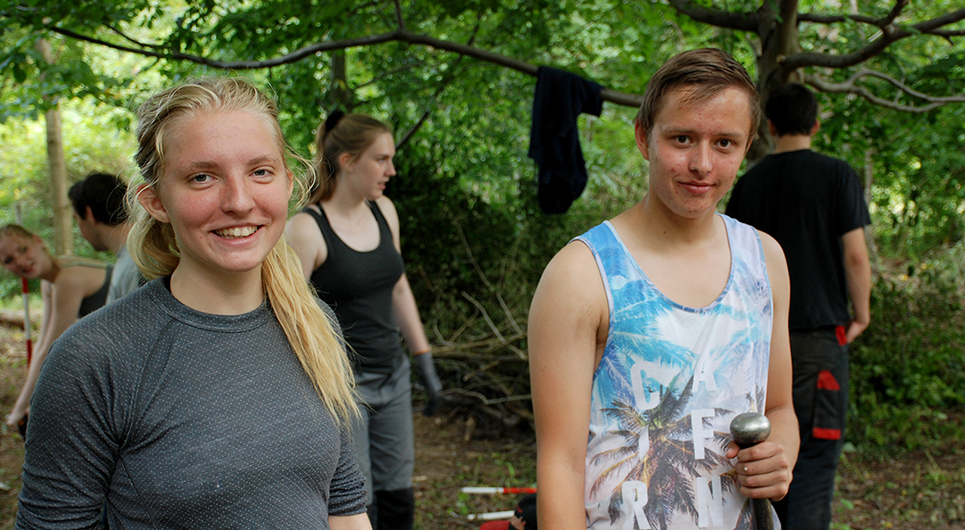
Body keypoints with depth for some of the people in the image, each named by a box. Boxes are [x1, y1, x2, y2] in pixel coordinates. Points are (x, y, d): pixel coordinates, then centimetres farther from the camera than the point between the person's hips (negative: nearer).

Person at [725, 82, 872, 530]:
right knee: (817, 454, -2)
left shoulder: (750, 182, 6)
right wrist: (861, 315, 4)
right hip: (820, 334, -4)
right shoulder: (837, 175, -5)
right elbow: (855, 255, -9)